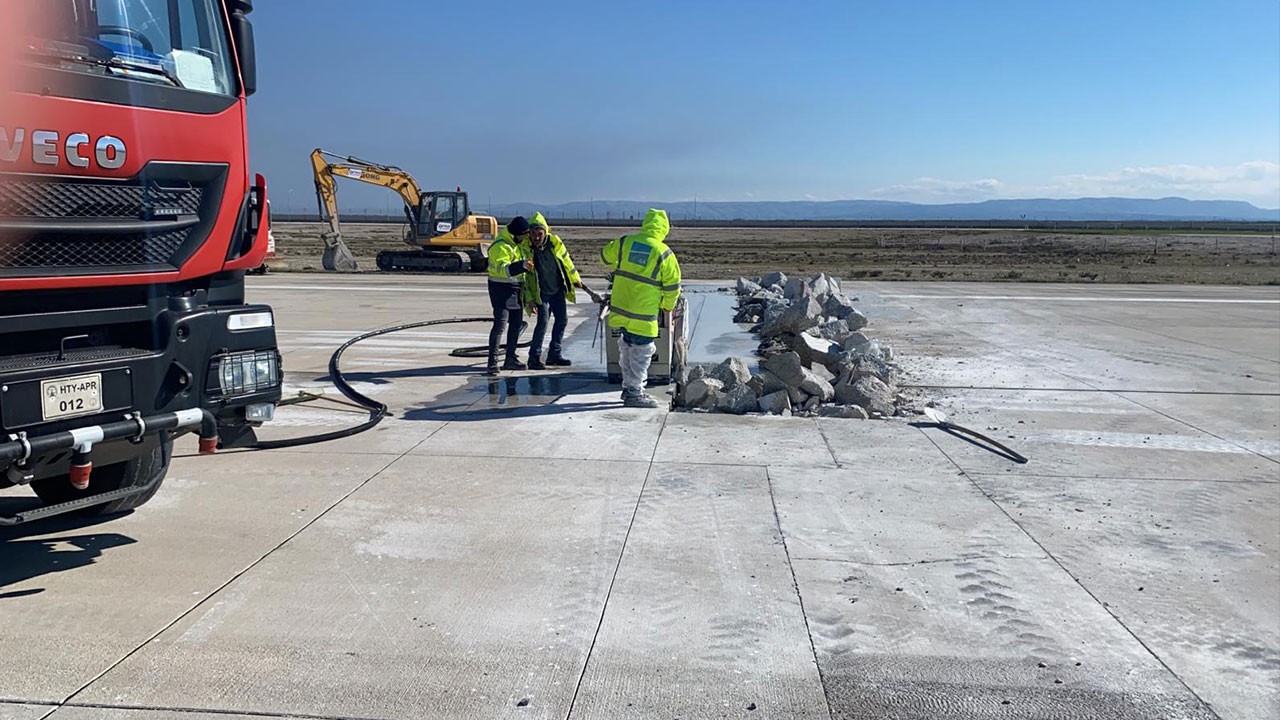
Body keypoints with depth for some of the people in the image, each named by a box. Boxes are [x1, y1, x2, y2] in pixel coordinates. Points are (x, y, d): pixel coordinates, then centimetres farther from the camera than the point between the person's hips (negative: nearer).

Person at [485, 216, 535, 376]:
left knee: (516, 324, 15)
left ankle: (510, 359, 27)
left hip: (516, 289, 9)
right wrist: (521, 265, -47)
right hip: (501, 289, -9)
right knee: (500, 324, -14)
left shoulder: (520, 243, 11)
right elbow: (502, 268, -34)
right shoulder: (500, 246, -20)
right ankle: (493, 363, -13)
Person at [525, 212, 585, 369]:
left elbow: (566, 261, 6)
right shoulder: (526, 247, -18)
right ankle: (534, 357, -2)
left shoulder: (555, 242, -11)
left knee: (562, 319, 9)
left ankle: (554, 354, 22)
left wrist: (575, 279, 16)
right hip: (541, 292, -5)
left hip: (557, 290, 5)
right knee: (543, 322, -12)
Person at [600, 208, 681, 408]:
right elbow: (673, 285, -5)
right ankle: (634, 394, 8)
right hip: (643, 314, -6)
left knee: (627, 350, 19)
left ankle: (628, 387, 31)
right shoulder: (663, 253, -11)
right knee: (641, 354, 4)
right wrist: (667, 306, 13)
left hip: (620, 309, 6)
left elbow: (605, 256, 20)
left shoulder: (624, 242, 1)